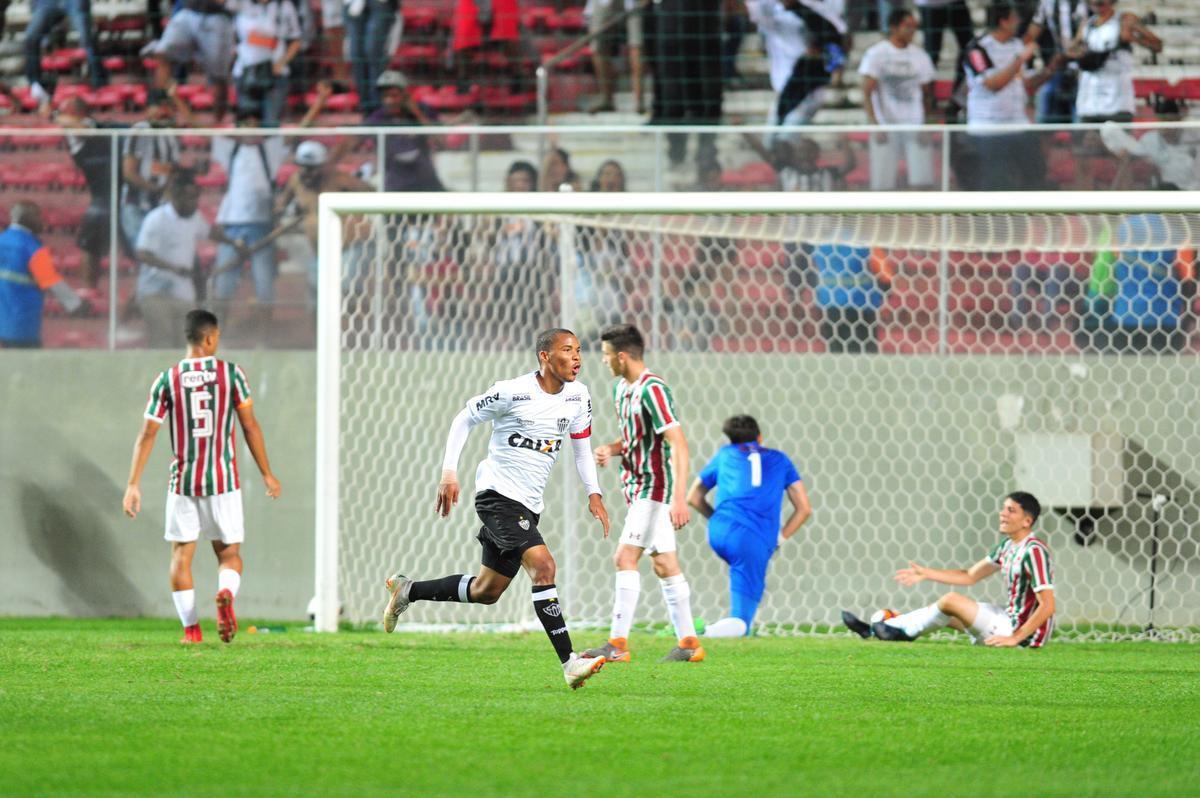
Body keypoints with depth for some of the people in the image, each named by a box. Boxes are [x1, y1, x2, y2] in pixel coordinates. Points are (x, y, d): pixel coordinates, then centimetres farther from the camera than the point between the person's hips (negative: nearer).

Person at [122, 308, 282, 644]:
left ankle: (190, 627, 4)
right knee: (229, 553, 9)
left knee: (181, 553, 11)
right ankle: (226, 593, -23)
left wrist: (133, 485, 0)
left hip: (183, 480, 1)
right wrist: (267, 474, 8)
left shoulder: (167, 380, -2)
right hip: (223, 479, -1)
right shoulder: (231, 373, -5)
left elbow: (147, 434, -4)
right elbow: (250, 427, -1)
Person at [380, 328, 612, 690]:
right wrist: (448, 474, -6)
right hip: (498, 494, -8)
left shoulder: (578, 396, 5)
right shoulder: (512, 392, -13)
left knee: (486, 592, 14)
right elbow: (464, 419, -1)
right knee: (542, 565, -25)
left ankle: (406, 591, 34)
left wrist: (593, 494, 9)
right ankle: (569, 663, -28)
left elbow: (581, 443, 20)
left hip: (529, 506, 8)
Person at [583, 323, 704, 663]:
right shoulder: (622, 388, 11)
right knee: (664, 565, 10)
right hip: (639, 488, 10)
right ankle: (689, 643, 14)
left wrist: (680, 498, -29)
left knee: (625, 557, -14)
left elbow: (679, 444, -23)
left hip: (655, 487, -10)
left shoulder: (652, 390, -19)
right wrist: (611, 450, 2)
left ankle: (618, 643, -15)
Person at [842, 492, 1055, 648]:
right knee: (945, 612, 14)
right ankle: (874, 630, 15)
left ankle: (904, 632, 11)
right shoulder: (1007, 546, 10)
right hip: (1012, 619, 9)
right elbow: (970, 576, 20)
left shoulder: (1034, 551, -20)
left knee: (950, 601, -12)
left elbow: (1047, 606, -23)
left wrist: (1015, 638, -25)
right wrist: (926, 573, 16)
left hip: (1026, 634, -9)